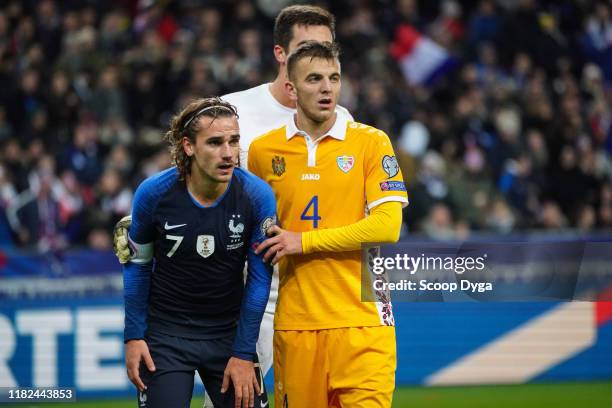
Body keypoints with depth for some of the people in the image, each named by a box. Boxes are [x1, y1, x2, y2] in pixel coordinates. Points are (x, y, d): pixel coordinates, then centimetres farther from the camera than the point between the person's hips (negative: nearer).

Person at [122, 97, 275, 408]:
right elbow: (138, 264, 2)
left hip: (229, 332, 1)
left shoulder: (256, 196, -13)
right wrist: (134, 336, -1)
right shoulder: (154, 193, -14)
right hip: (166, 333, -1)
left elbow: (259, 278, -5)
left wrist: (243, 354, -6)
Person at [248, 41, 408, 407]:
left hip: (361, 318, -2)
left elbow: (387, 226, -9)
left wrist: (304, 241, -9)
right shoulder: (263, 151, 8)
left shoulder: (371, 142, 0)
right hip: (295, 319, 2)